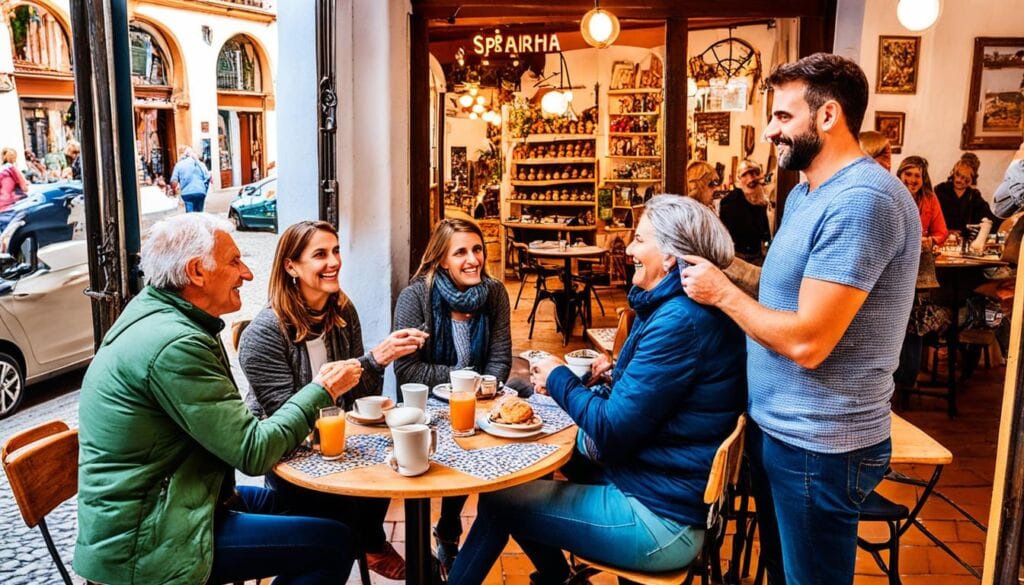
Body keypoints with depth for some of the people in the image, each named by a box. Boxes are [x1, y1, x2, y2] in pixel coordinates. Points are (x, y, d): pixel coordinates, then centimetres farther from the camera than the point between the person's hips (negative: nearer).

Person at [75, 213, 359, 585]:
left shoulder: (154, 312, 5)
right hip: (145, 545, -10)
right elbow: (252, 452, -21)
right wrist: (323, 390, -10)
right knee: (333, 543, -10)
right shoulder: (174, 344, -26)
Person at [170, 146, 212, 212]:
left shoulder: (179, 165, 5)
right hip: (200, 192, 2)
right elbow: (207, 177, 3)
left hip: (187, 193, -1)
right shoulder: (200, 164, 8)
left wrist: (177, 187, 22)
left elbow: (174, 181, 1)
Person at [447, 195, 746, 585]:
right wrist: (614, 377, 0)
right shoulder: (677, 306, 7)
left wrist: (558, 379, -8)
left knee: (499, 498, -1)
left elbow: (613, 432, -23)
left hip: (660, 522, -10)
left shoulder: (681, 321, -24)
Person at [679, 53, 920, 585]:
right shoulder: (806, 193, 10)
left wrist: (723, 292, -16)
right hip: (774, 426, 9)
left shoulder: (861, 200, -25)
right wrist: (722, 265, 3)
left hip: (817, 445, -9)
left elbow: (806, 341, -29)